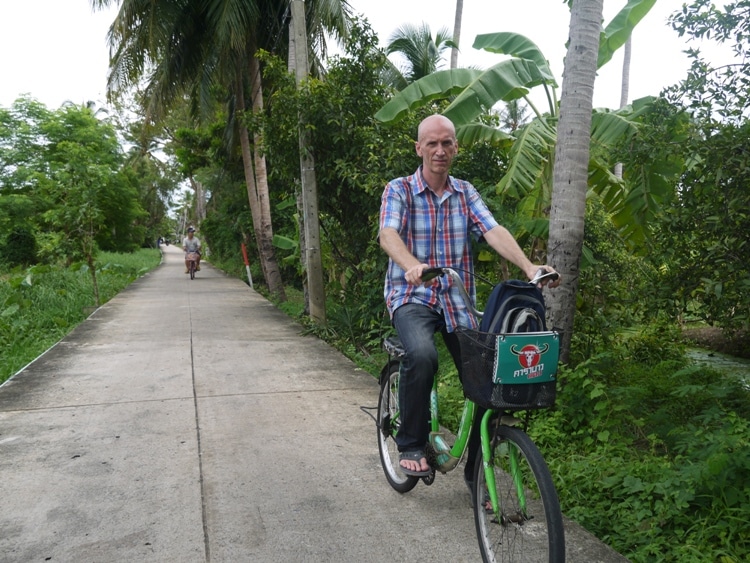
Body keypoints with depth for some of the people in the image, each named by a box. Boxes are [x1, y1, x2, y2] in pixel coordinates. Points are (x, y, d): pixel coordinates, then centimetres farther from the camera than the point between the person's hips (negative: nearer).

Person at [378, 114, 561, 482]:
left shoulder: (466, 193, 10)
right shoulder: (399, 190, -1)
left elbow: (494, 231, -6)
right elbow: (388, 234, -19)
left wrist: (528, 267, -24)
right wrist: (412, 266, -42)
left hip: (457, 300, 4)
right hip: (412, 298, -4)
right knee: (422, 356, -33)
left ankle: (477, 472, 16)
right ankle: (411, 445, -10)